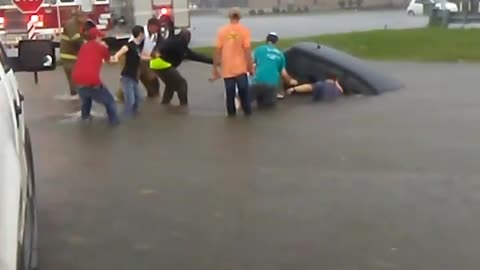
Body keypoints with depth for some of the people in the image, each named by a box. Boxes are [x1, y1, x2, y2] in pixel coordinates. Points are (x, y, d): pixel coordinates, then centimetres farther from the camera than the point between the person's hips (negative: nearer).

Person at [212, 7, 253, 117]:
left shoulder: (222, 31, -1)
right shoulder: (244, 30, -6)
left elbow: (217, 51, -1)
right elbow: (247, 50, -9)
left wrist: (215, 68, 6)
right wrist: (251, 67, -1)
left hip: (227, 69, 1)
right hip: (241, 67, -1)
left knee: (230, 93, 8)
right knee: (243, 91, 10)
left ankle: (231, 113, 11)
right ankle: (247, 112, 13)